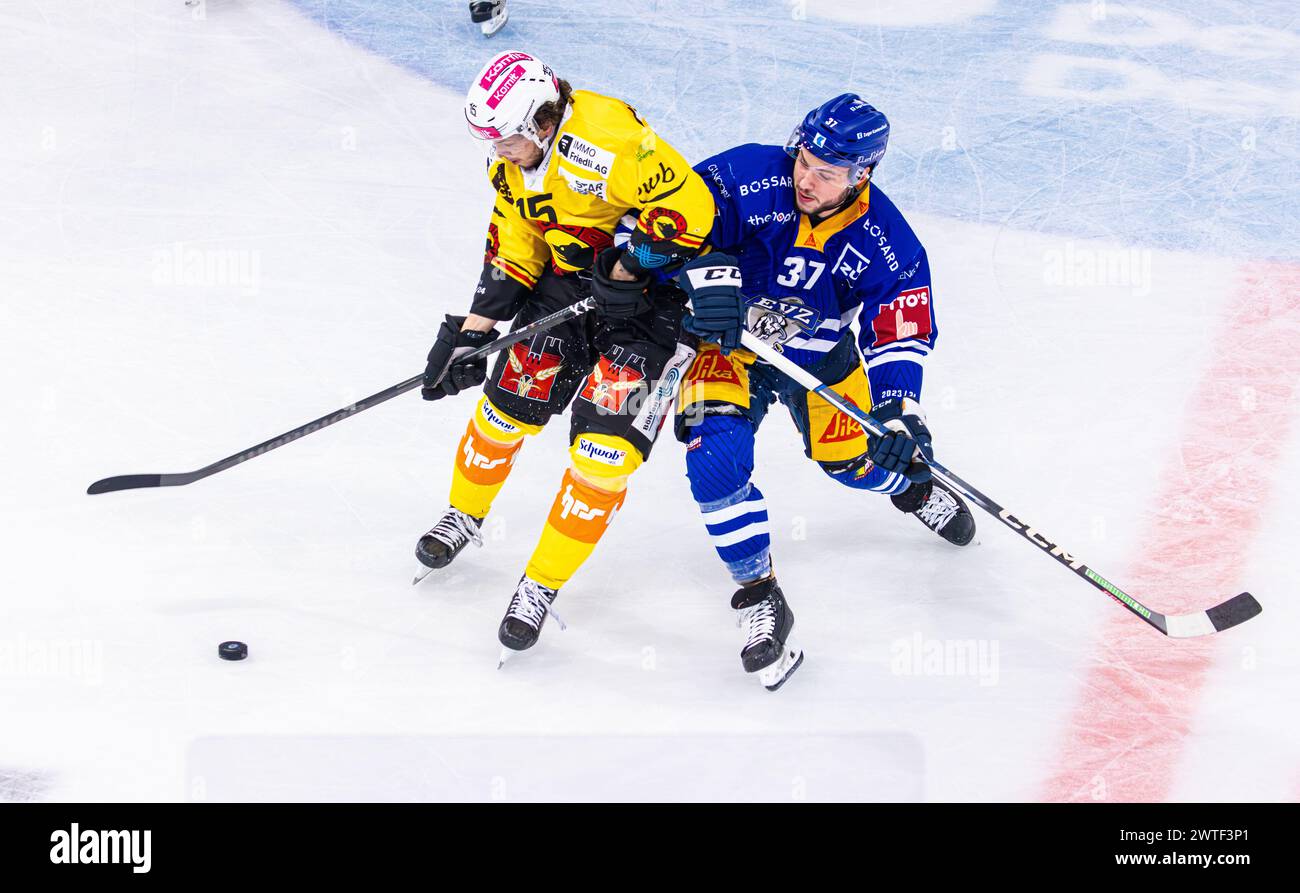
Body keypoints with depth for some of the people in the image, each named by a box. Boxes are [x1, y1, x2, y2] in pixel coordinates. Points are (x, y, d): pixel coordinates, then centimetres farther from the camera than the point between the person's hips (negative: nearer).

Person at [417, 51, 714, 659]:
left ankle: (543, 583, -1)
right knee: (511, 397, 10)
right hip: (569, 278, 8)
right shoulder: (513, 162, -1)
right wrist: (471, 333, 1)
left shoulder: (603, 136, -31)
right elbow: (511, 254, 6)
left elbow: (688, 205, -33)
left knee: (604, 443, -13)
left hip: (655, 284, -8)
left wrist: (626, 270, -26)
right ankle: (465, 517, 37)